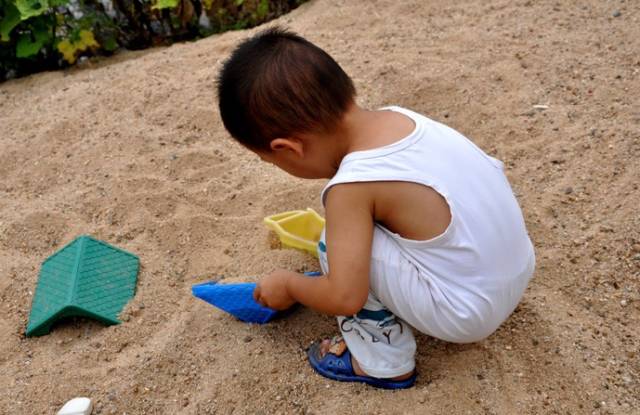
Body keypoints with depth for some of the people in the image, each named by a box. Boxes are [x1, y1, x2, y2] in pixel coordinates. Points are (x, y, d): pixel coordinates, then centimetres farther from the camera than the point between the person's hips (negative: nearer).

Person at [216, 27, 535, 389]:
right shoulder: (397, 116, -4)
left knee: (338, 244, -9)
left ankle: (383, 361, 7)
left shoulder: (351, 186, -25)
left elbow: (345, 297, -23)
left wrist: (289, 285, -4)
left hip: (469, 315, -8)